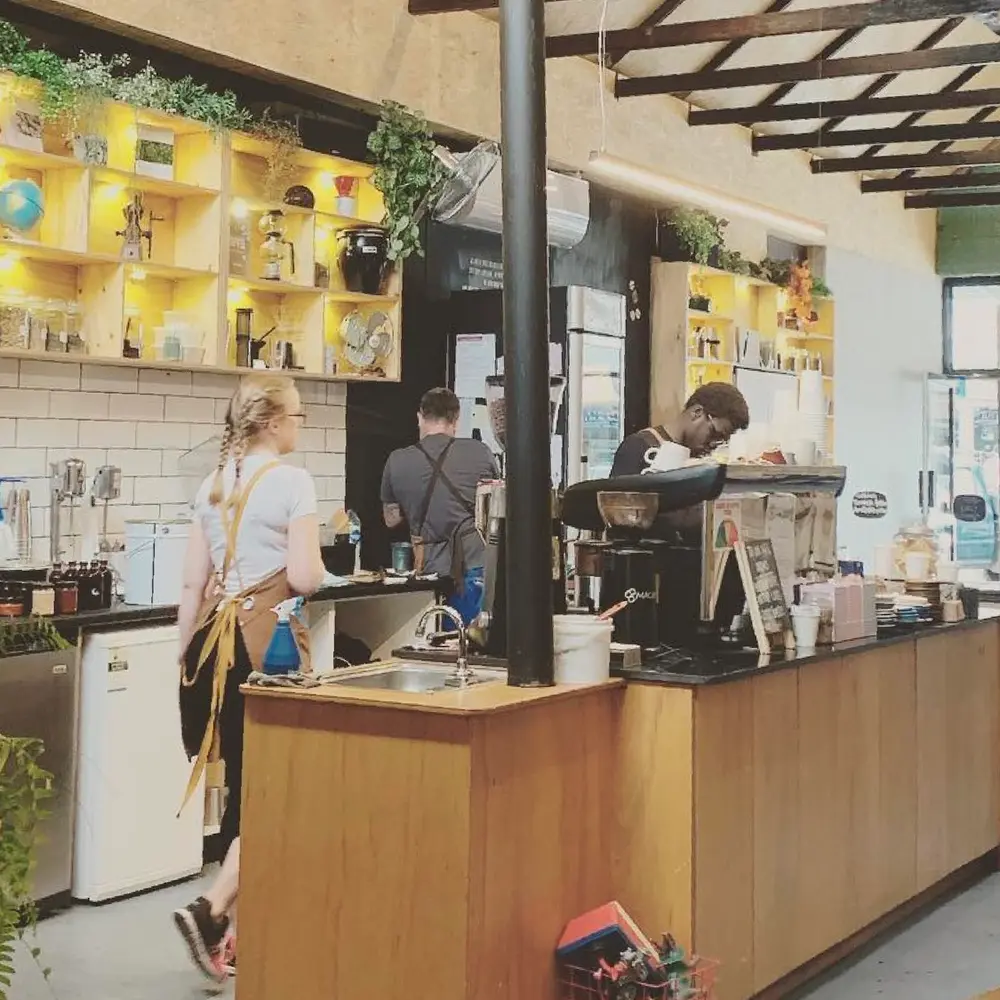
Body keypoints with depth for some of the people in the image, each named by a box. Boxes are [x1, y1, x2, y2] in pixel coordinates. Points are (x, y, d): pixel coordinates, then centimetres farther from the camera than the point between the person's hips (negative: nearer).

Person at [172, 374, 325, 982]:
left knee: (242, 789, 15)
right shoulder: (292, 481, -8)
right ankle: (213, 911, -12)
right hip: (268, 641, -7)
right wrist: (316, 565, 8)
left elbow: (193, 583, 13)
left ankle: (241, 929, 23)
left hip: (212, 641, 7)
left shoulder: (213, 486, 12)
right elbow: (304, 579, -14)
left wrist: (186, 659, 20)